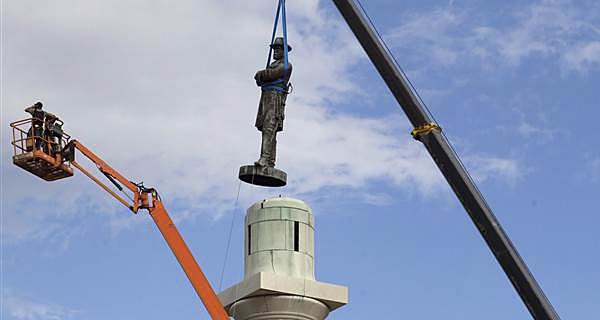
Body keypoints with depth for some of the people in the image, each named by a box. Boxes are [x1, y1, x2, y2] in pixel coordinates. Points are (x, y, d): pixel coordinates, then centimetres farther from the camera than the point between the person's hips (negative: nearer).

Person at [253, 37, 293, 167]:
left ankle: (265, 159, -32)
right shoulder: (272, 65, 30)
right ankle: (270, 161, -2)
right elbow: (258, 80, 17)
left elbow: (271, 74, -13)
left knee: (269, 128, -21)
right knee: (266, 130, 1)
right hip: (265, 98, 9)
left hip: (276, 98, -9)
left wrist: (261, 74, 6)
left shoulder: (286, 65, 3)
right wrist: (263, 75, -6)